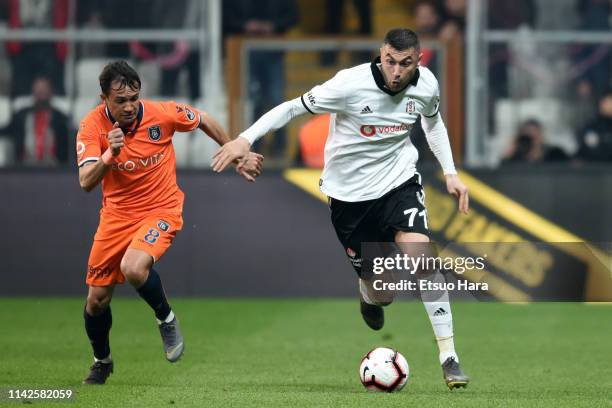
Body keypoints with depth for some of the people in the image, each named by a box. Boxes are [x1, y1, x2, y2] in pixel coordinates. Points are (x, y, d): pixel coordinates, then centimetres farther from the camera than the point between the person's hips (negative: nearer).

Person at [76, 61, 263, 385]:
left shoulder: (161, 114, -16)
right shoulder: (92, 126, -14)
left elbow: (204, 121, 5)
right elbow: (86, 182, -24)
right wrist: (109, 154, -42)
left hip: (160, 211, -3)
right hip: (116, 215, 3)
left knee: (133, 268, -32)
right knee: (96, 300, 6)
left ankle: (166, 319, -2)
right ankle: (101, 361, 35)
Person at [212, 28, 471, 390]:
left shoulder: (427, 85, -10)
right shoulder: (352, 84, -25)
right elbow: (294, 107, -18)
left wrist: (450, 172, 9)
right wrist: (246, 139, -28)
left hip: (399, 181, 2)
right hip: (349, 191, -2)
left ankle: (448, 356, -16)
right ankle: (370, 297, 46)